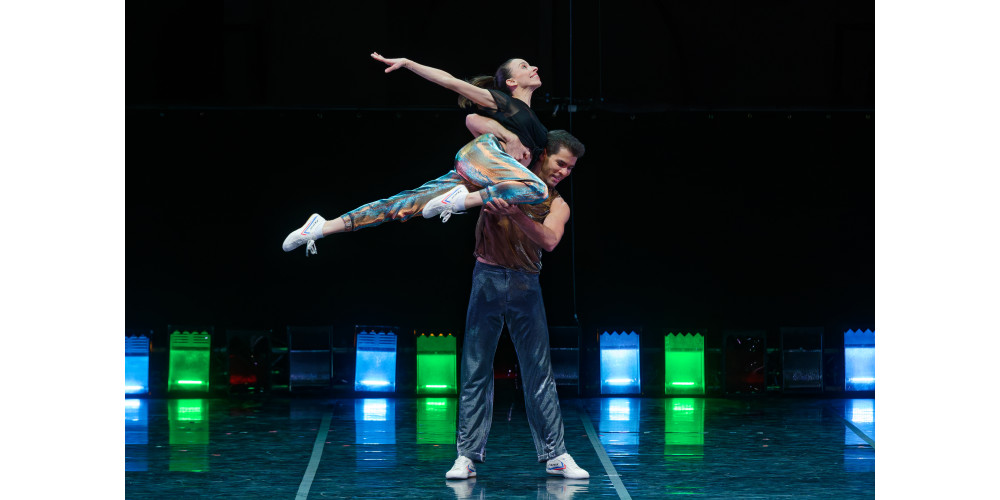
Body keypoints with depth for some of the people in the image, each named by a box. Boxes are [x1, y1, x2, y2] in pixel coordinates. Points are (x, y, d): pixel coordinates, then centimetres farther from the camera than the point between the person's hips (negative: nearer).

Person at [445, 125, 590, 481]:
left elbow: (549, 240, -14)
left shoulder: (557, 206, 9)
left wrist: (515, 214, -29)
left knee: (540, 374, 3)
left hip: (526, 285, 2)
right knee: (476, 371, -1)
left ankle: (555, 455, 7)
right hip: (488, 278, -2)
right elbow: (473, 121, 5)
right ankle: (467, 455, 2)